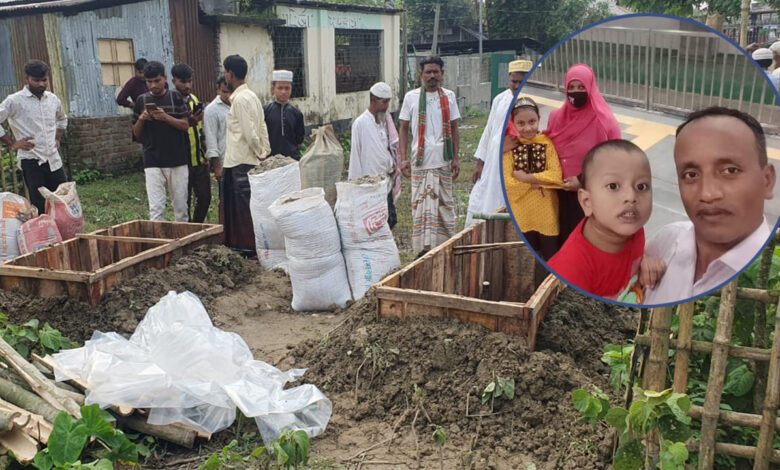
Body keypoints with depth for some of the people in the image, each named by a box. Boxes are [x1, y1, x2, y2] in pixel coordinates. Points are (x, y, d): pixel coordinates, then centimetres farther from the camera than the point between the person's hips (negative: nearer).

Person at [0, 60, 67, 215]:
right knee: (40, 207, -2)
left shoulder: (53, 99, 9)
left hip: (54, 160, 5)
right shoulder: (14, 101, -8)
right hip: (31, 161, -5)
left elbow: (62, 119, 28)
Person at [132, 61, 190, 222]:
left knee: (181, 206, 7)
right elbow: (137, 135, 10)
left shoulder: (175, 97, 3)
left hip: (177, 160, 0)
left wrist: (166, 117, -17)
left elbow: (185, 125, -2)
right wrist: (141, 119, -9)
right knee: (156, 208, -5)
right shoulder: (142, 100, 7)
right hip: (153, 162, 1)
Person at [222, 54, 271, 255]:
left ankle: (248, 246, 3)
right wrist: (265, 152, 13)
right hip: (251, 160, 9)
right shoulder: (251, 96, 15)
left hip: (242, 161, -9)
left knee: (244, 204, -3)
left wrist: (260, 153, -8)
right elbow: (262, 127, 15)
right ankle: (248, 245, 20)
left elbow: (249, 131, -19)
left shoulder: (240, 99, -14)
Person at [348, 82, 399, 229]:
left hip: (385, 180, 7)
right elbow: (355, 155, -9)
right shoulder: (361, 123, -11)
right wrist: (357, 183, -9)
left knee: (391, 219, 9)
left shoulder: (386, 121, 9)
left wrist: (392, 166, 5)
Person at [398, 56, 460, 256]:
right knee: (421, 204, 1)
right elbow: (403, 128, 6)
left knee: (444, 202, 6)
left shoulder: (449, 96, 7)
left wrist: (455, 158, 4)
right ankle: (424, 247, 8)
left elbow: (453, 129, 10)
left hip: (443, 161, 1)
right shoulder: (411, 97, 3)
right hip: (420, 161, -1)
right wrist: (403, 158, -3)